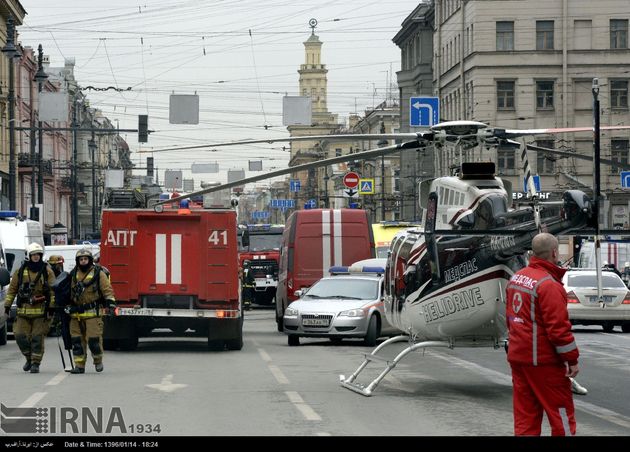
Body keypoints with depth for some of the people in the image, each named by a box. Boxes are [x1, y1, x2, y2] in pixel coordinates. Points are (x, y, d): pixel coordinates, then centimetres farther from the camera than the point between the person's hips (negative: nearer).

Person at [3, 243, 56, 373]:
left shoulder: (47, 271, 2)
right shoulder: (20, 271, 7)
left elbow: (53, 290, 0)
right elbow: (12, 289, 11)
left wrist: (52, 307, -7)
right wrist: (7, 305, 7)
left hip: (41, 310, -2)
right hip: (23, 311, 2)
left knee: (37, 338, -3)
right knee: (20, 336, -2)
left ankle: (36, 363, 5)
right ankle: (29, 358, 19)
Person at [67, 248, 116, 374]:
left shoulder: (98, 273, 1)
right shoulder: (73, 274, 12)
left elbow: (107, 290, -2)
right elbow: (67, 292, 21)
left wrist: (111, 305, -12)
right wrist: (67, 306, 16)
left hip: (93, 313, -4)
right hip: (76, 314, 4)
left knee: (94, 339, -9)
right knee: (77, 340, 2)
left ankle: (98, 360, 13)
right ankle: (79, 365, 8)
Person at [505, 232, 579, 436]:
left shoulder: (516, 278, 8)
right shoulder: (549, 285, -19)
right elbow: (558, 328, -21)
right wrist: (572, 360, -14)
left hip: (517, 356, 8)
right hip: (543, 361, -8)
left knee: (524, 415, 11)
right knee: (561, 414, 1)